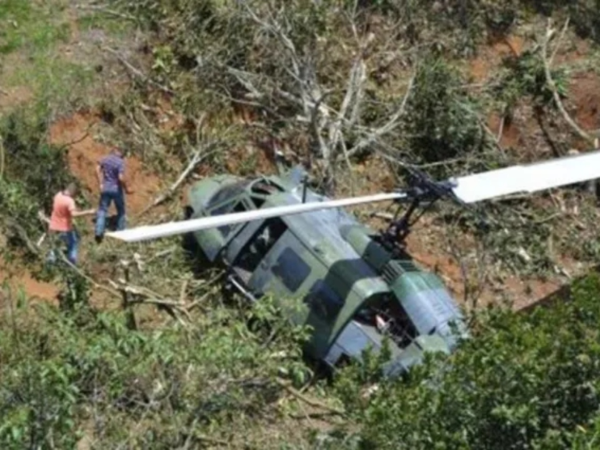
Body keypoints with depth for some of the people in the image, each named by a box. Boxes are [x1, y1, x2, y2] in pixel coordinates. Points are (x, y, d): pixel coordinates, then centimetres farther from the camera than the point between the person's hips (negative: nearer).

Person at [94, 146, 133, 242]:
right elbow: (121, 178, -23)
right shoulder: (121, 162, -17)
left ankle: (99, 232, -2)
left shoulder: (105, 159, 0)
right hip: (116, 189, -4)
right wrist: (126, 188, -10)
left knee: (102, 210, 9)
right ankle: (121, 231, 23)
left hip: (105, 188, 4)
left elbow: (98, 170, 0)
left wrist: (101, 184, 5)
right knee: (121, 211, 15)